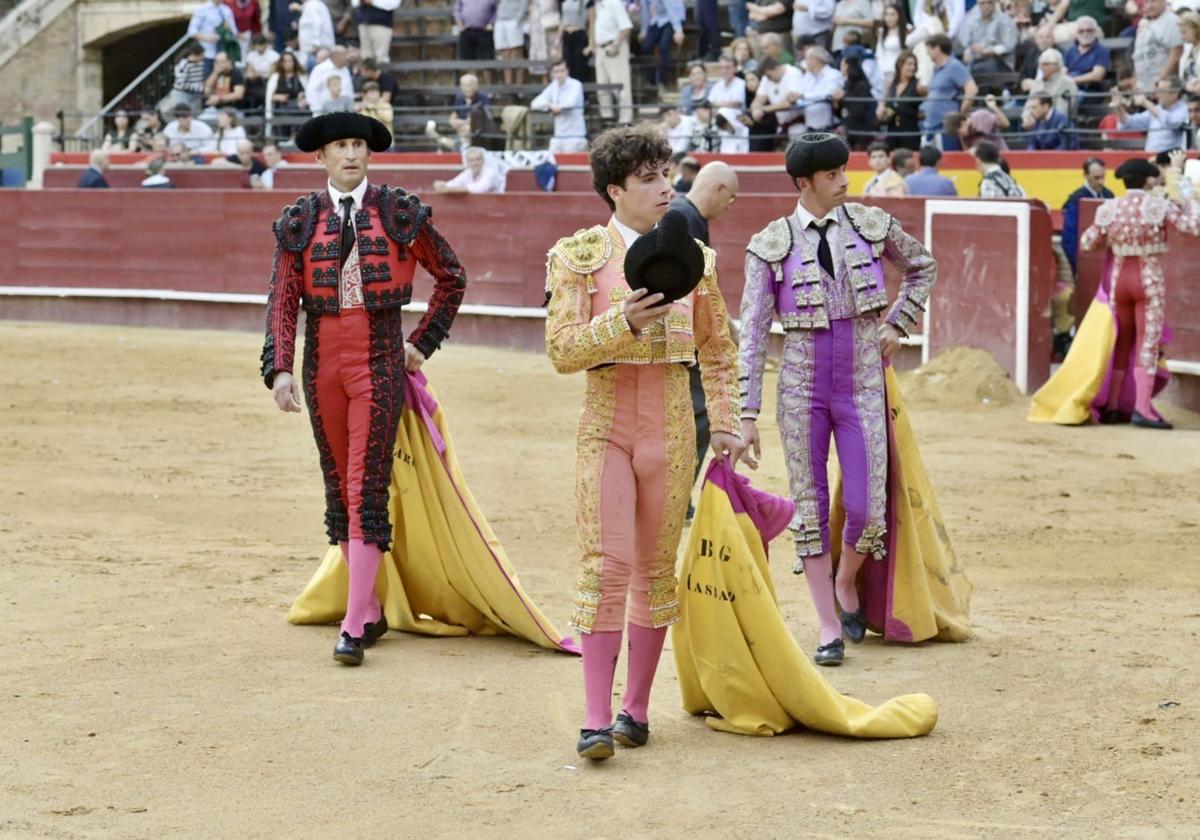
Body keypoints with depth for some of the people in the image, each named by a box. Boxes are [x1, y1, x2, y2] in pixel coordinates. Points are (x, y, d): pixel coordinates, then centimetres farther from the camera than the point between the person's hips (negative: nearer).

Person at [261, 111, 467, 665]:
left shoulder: (399, 213, 1)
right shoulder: (300, 220, 4)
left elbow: (451, 277, 12)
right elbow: (282, 301, -2)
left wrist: (422, 343, 7)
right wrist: (280, 369, -14)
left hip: (380, 360, -3)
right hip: (322, 362, 3)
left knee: (366, 493, -9)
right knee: (338, 489, 10)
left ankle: (353, 628, -9)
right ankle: (371, 613, 22)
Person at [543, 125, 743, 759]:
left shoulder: (691, 259, 8)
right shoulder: (579, 256, -1)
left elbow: (716, 352, 16)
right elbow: (561, 349, -8)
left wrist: (726, 424, 9)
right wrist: (624, 322, -23)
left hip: (673, 430, 3)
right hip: (605, 426, -3)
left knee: (657, 568, 7)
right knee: (605, 565, -10)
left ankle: (636, 708, 18)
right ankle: (595, 720, -8)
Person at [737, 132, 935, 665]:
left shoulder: (870, 225, 2)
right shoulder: (772, 245, -4)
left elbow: (922, 267, 21)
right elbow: (752, 335, -5)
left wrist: (898, 324, 8)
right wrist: (747, 415, -10)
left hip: (862, 384, 1)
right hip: (802, 386, -1)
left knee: (866, 508, -5)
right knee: (810, 506, 2)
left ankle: (846, 584, 27)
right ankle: (829, 628, 12)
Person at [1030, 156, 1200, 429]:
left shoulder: (1110, 209, -1)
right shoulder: (1160, 205, -11)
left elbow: (1087, 243, 3)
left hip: (1117, 281, 4)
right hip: (1150, 281, -4)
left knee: (1121, 343, 15)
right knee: (1148, 343, -2)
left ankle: (1112, 407, 19)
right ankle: (1142, 408, -9)